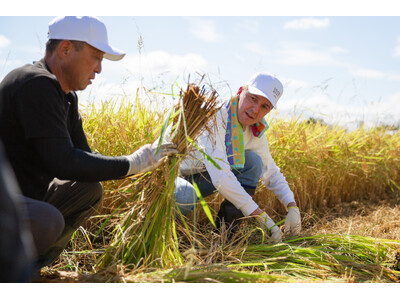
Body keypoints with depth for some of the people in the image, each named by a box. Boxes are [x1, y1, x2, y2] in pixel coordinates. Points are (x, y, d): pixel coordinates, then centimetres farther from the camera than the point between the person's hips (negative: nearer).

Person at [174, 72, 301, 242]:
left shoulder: (256, 132, -5)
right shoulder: (215, 116, -29)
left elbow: (272, 173, 9)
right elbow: (219, 175, -37)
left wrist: (292, 207, -9)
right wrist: (260, 216, -36)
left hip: (201, 178, 7)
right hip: (177, 175, -7)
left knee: (253, 161, -12)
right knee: (184, 197, -41)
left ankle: (227, 229, -6)